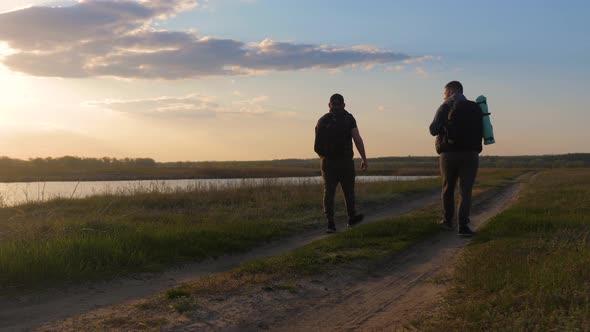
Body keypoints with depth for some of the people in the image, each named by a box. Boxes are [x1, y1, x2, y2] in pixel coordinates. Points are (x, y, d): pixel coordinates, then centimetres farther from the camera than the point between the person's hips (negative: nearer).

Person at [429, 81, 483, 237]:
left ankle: (448, 220, 22)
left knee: (448, 187, 17)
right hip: (470, 154, 1)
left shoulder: (445, 108, -2)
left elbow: (433, 130, -10)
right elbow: (481, 132, 15)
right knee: (466, 190, -1)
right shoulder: (475, 108, 9)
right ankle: (463, 226, -10)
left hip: (449, 154, -1)